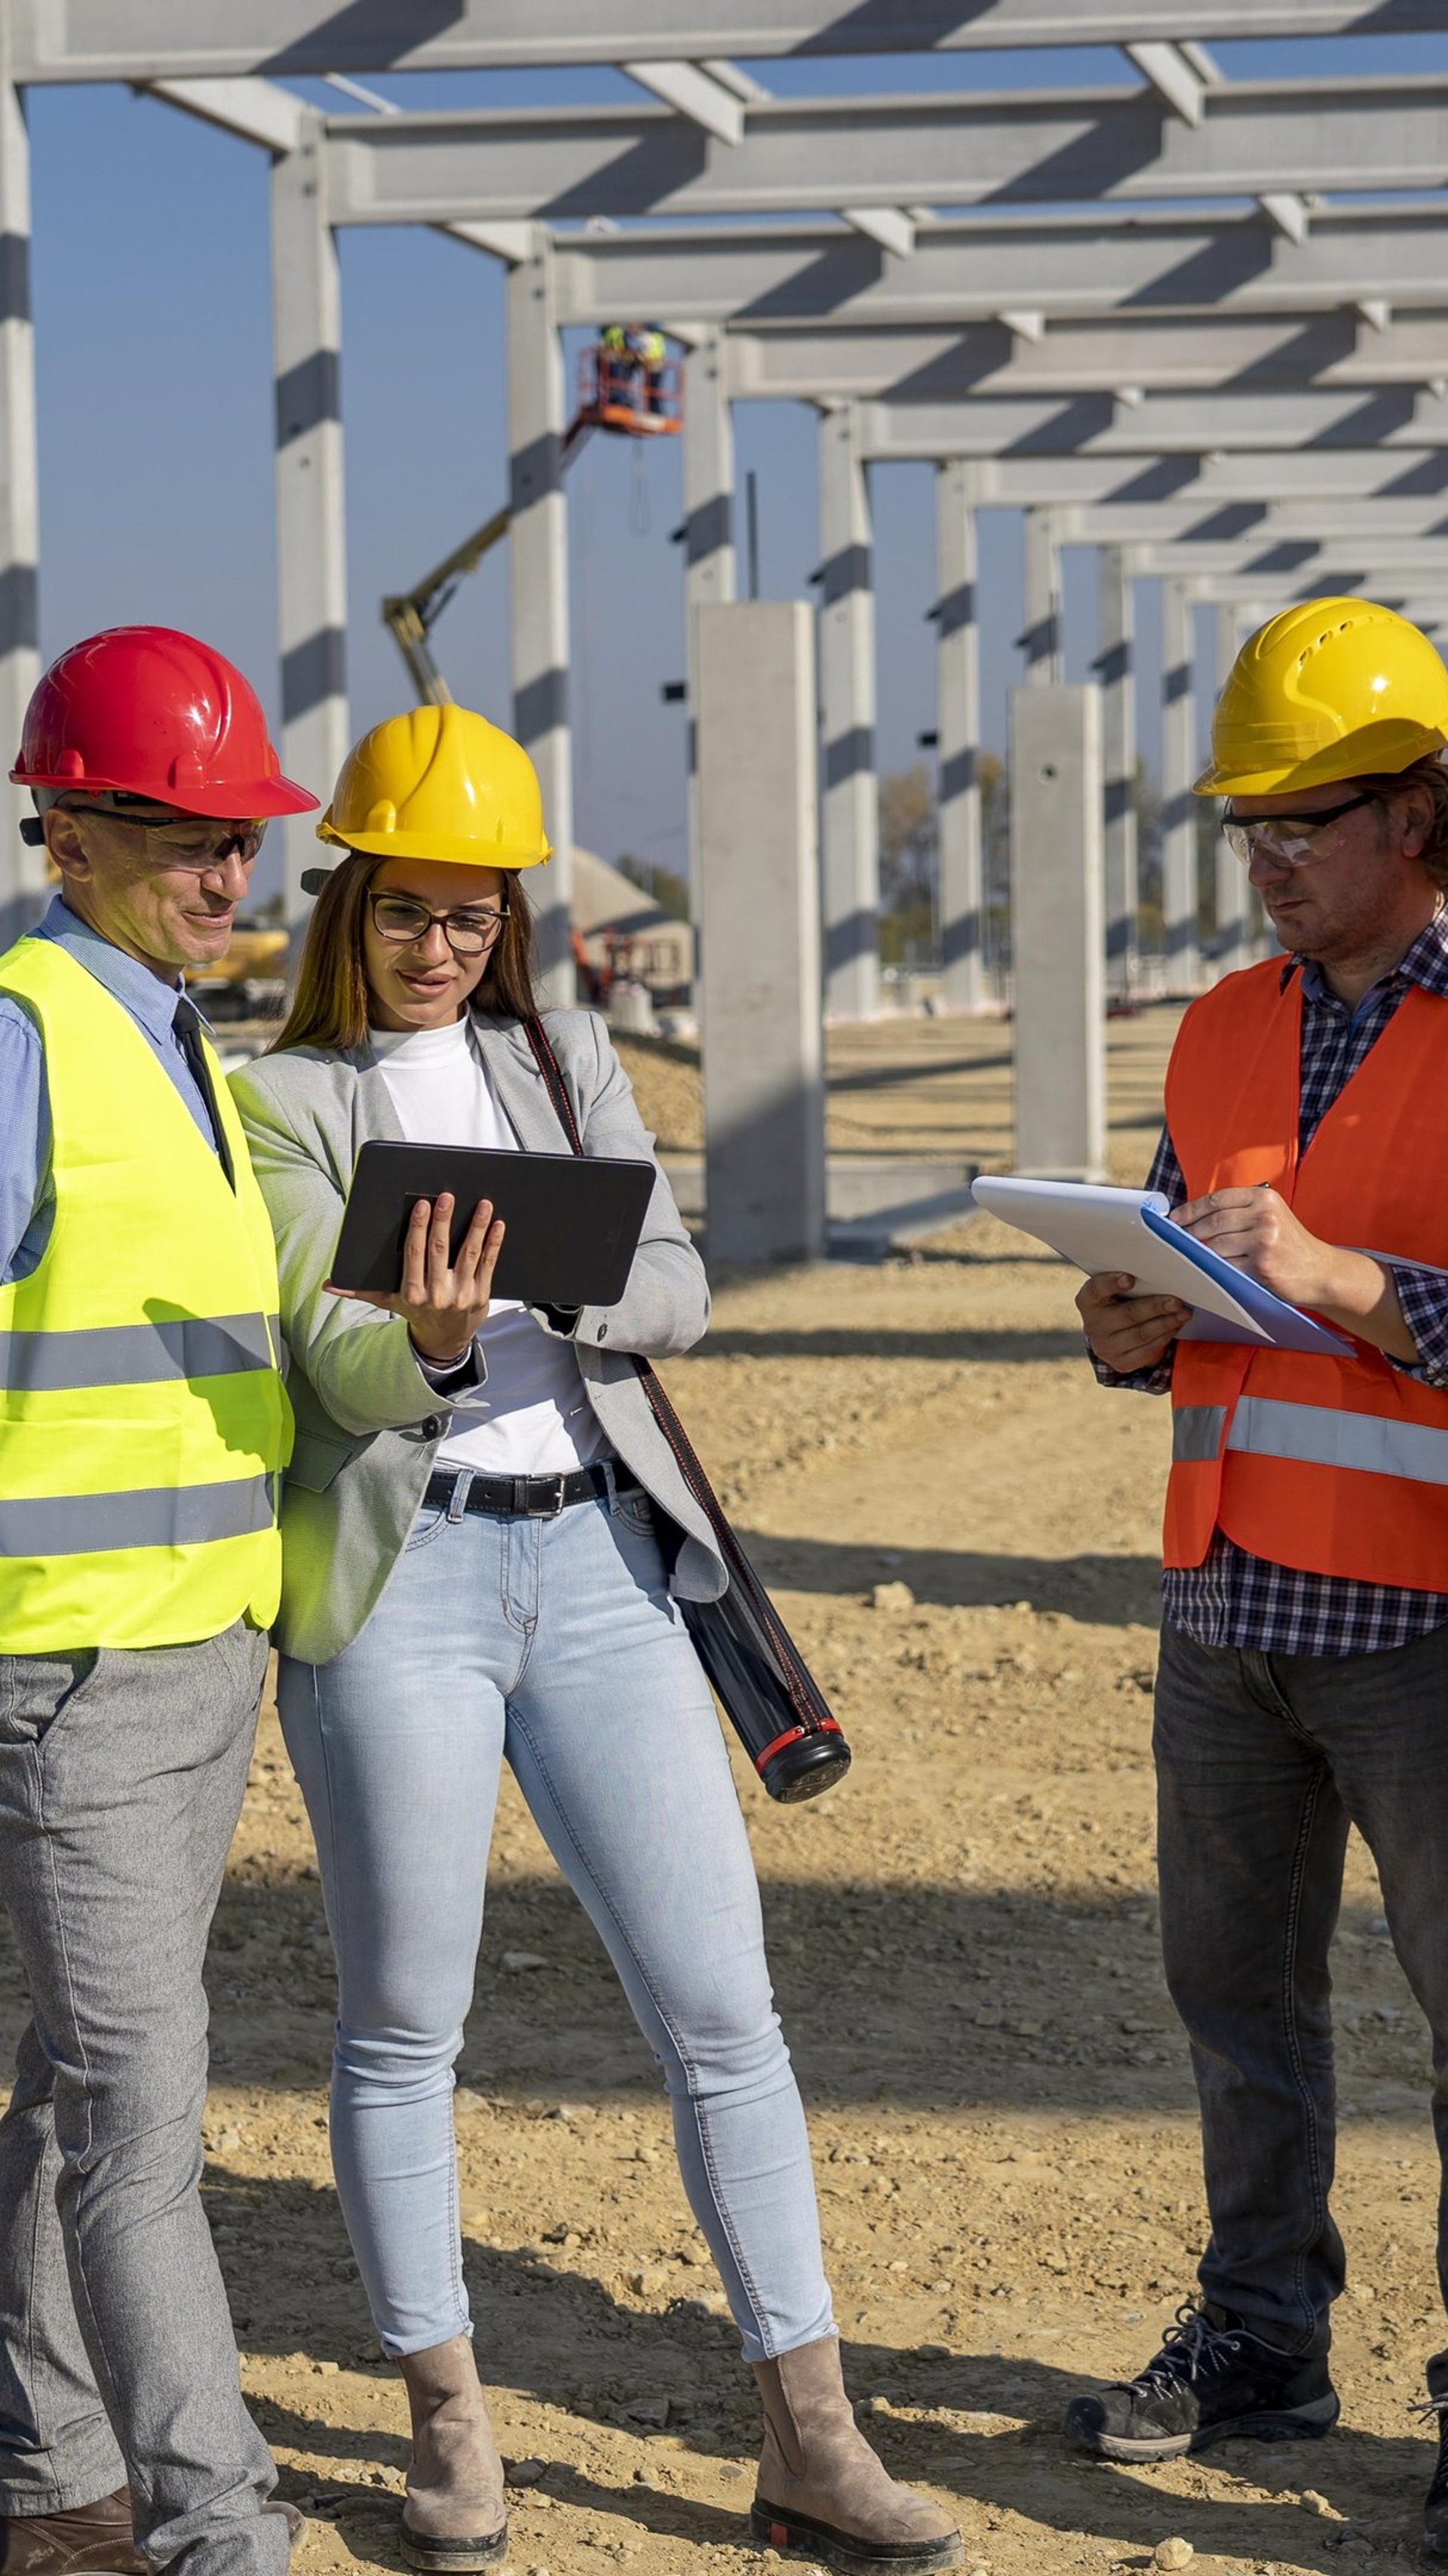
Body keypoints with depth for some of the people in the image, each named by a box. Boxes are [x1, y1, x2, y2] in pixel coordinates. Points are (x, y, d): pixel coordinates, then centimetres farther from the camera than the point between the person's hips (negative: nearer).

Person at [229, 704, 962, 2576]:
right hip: (396, 1572, -3)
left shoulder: (567, 1058, 14)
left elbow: (678, 1291, 4)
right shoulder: (287, 1101, 2)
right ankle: (447, 2426, 18)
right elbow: (334, 1361, -10)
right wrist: (428, 1341, -33)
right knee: (404, 2025, 3)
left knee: (721, 2004, 1)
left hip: (594, 1558, 4)